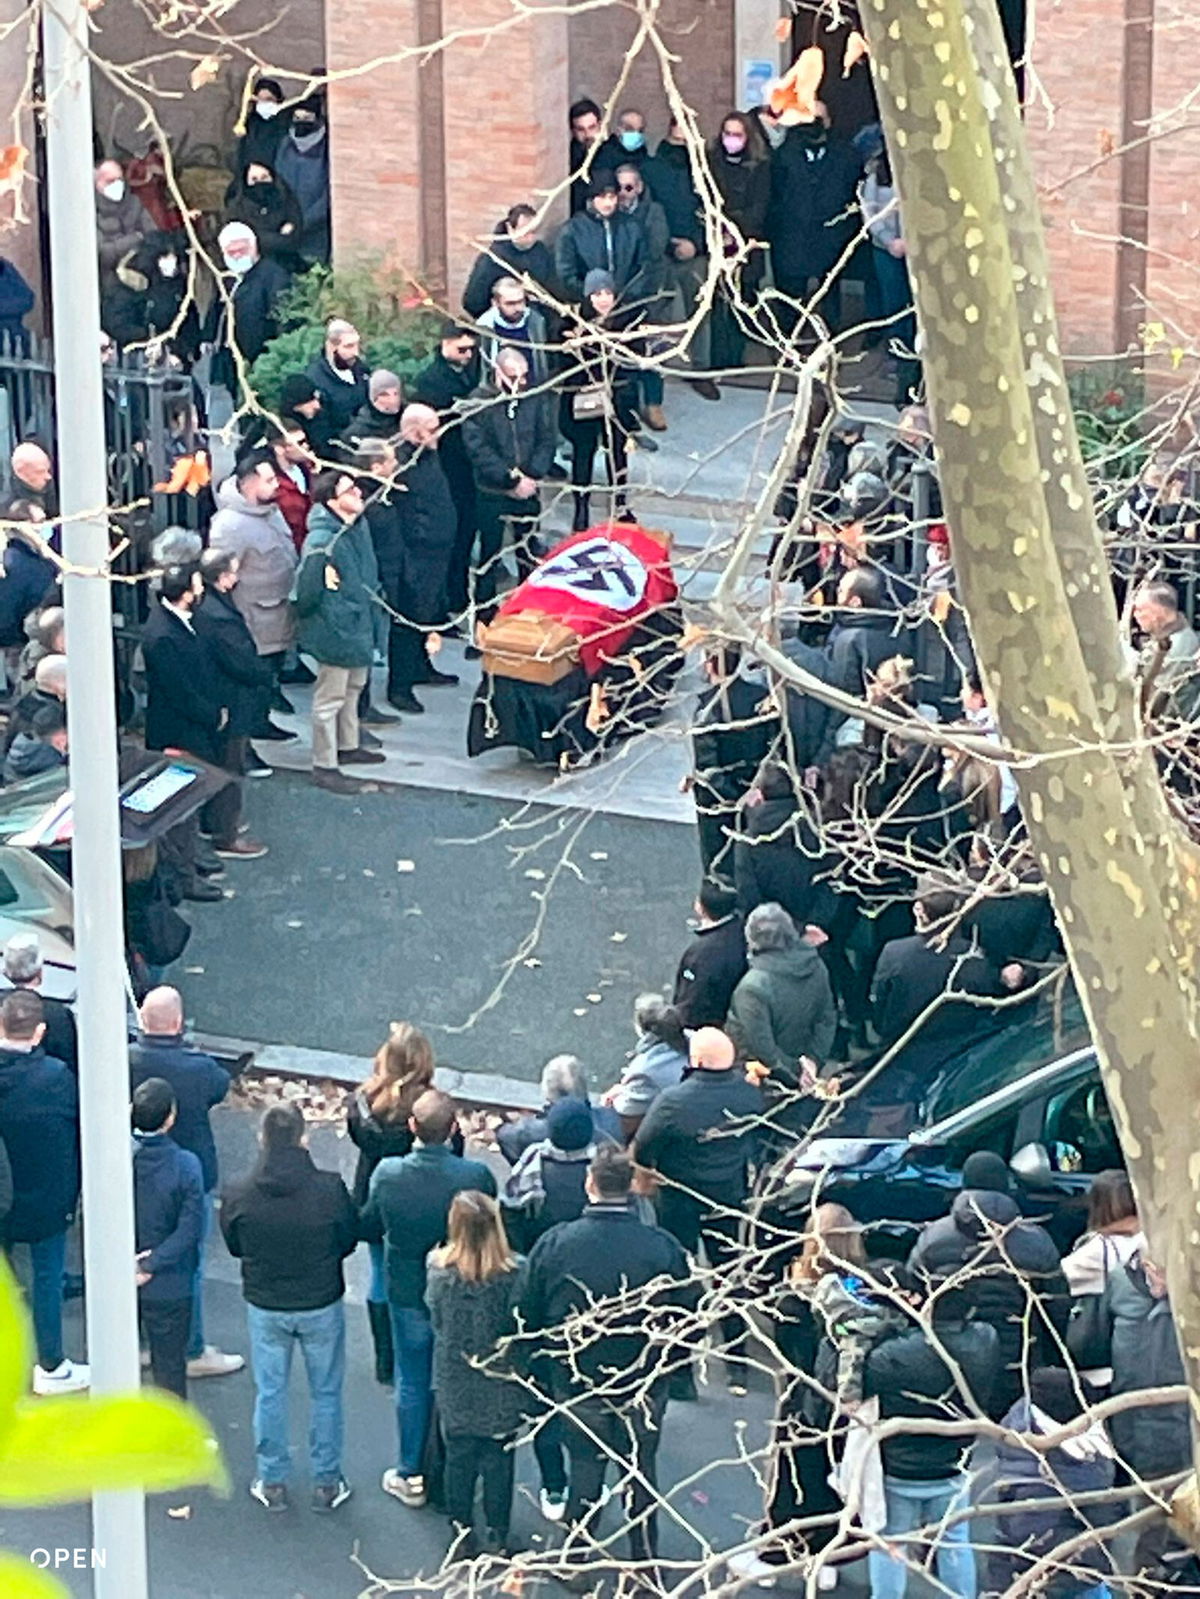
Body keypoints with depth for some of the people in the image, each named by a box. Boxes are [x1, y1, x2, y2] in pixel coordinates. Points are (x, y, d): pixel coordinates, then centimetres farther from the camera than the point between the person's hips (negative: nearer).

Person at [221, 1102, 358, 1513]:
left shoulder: (238, 1197, -17)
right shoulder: (330, 1190, -21)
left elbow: (234, 1247, -1)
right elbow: (349, 1239, -5)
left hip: (265, 1307, 1)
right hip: (322, 1306, -1)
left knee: (269, 1394, 17)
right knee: (326, 1393, 16)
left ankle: (272, 1482, 26)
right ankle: (326, 1483, 25)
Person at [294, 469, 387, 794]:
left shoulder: (359, 526, 0)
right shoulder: (322, 541, -29)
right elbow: (306, 590, -24)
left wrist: (373, 618, 19)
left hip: (360, 625, 9)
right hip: (335, 630, -9)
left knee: (353, 687, 25)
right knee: (330, 698, 3)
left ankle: (348, 746, 44)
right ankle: (324, 766, 13)